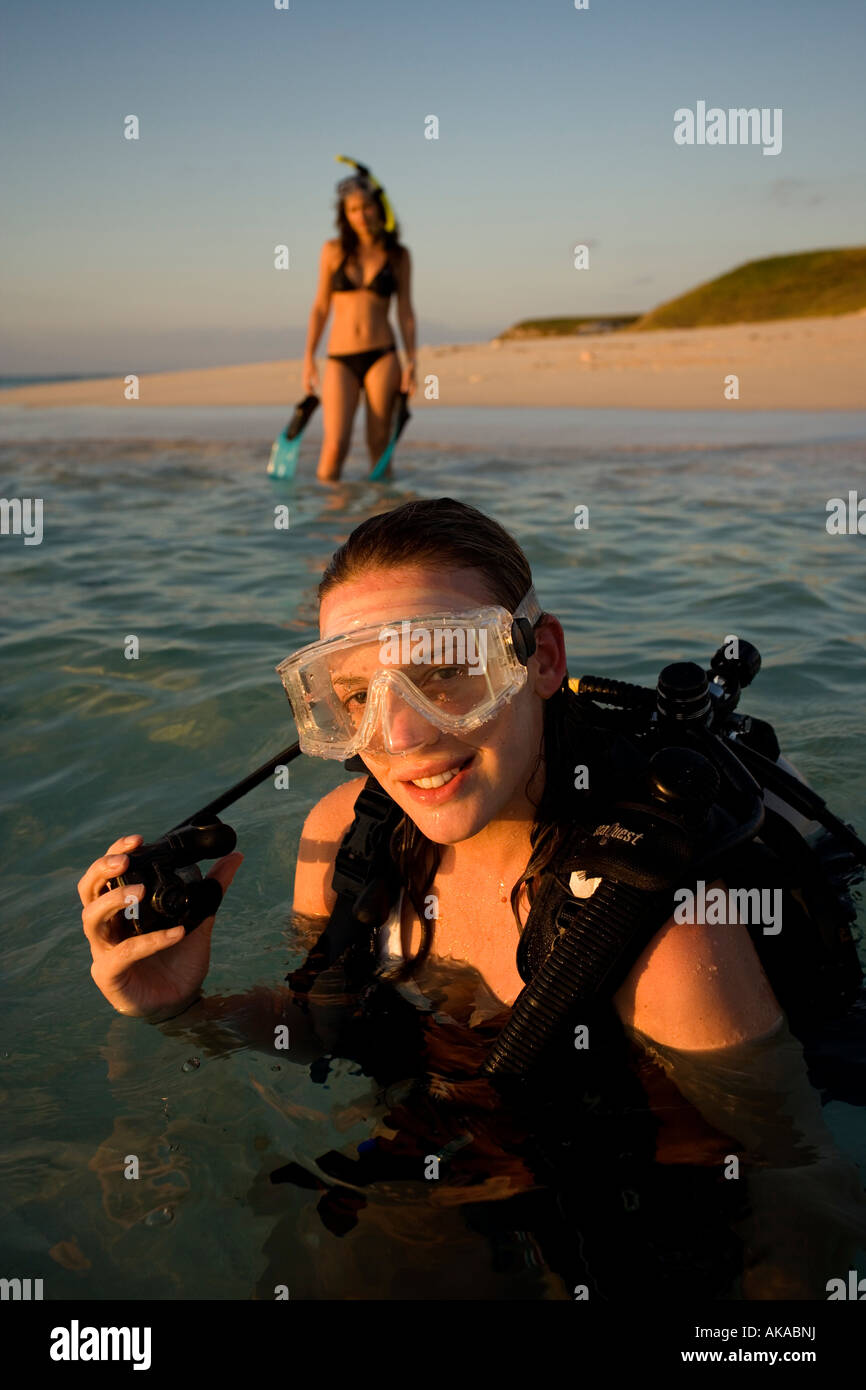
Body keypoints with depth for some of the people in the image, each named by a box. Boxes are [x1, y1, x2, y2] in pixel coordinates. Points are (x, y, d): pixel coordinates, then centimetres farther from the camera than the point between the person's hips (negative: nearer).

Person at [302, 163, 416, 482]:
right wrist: (309, 358, 3)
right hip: (341, 360, 0)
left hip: (382, 357, 0)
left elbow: (405, 311, 5)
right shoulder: (334, 250, 5)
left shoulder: (398, 255, 4)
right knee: (335, 445, -13)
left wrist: (411, 364, -3)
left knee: (379, 444, -1)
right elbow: (321, 307, 8)